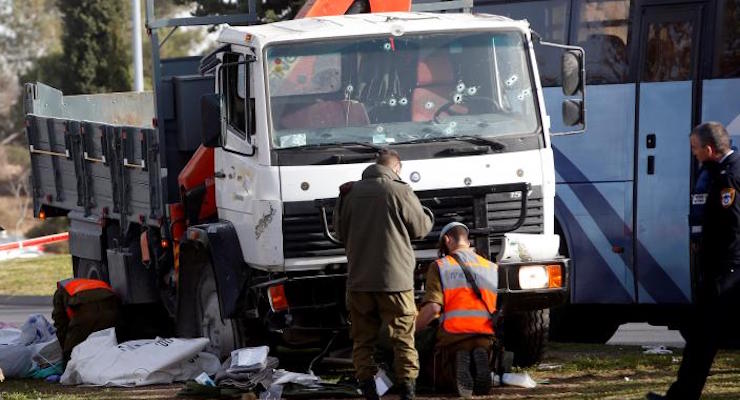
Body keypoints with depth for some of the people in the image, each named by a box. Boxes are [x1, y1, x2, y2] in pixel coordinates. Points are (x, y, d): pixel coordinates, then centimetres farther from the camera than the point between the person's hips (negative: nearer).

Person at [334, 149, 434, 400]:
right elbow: (420, 228, 2)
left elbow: (340, 231, 13)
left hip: (359, 279, 3)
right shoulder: (400, 191, -7)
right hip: (395, 277, -3)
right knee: (403, 336, 4)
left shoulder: (352, 193, 3)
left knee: (363, 338, 9)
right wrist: (428, 216, 24)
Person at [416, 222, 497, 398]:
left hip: (453, 337, -3)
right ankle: (480, 363, -12)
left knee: (441, 380, 21)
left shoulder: (440, 266, 1)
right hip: (486, 339, 3)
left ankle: (458, 366, -16)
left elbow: (432, 308, -10)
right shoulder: (493, 268, 15)